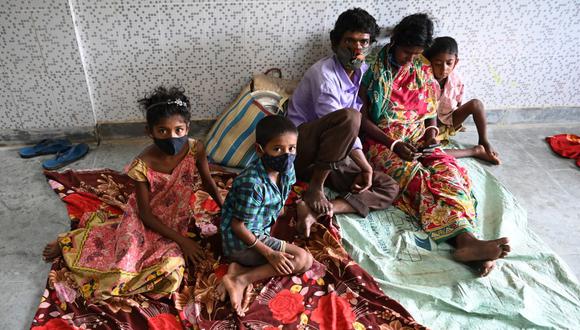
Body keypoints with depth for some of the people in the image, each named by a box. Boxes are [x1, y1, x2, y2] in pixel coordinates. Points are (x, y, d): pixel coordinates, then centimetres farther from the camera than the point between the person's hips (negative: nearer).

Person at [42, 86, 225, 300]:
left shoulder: (195, 150, -21)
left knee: (172, 268, -22)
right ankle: (67, 244, 15)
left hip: (174, 222, 3)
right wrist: (181, 240, -19)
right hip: (144, 220, -2)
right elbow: (145, 213, -16)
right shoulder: (142, 166, -26)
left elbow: (208, 183, -1)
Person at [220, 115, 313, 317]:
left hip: (260, 231, 9)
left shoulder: (286, 169, -4)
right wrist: (269, 254, -18)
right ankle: (242, 280, -12)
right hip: (241, 241, -9)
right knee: (303, 259, -11)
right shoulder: (253, 184, -28)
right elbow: (238, 226, -21)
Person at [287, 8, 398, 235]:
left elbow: (349, 131, 8)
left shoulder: (363, 73, 8)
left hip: (330, 156, 8)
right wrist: (365, 166, -17)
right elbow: (344, 122, -19)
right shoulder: (324, 73, -16)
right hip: (299, 148, -7)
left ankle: (317, 211, -25)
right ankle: (314, 188, -21)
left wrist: (365, 168, -1)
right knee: (349, 117, -34)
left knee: (388, 188, -7)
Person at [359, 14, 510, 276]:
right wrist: (394, 144, -18)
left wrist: (431, 131, -2)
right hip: (383, 142, -4)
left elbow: (430, 108, 21)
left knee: (447, 169, -26)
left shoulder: (422, 70, 10)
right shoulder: (373, 71, -4)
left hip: (419, 140, 4)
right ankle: (465, 239, -47)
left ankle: (466, 240, -45)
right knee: (417, 178, -31)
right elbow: (362, 119, -8)